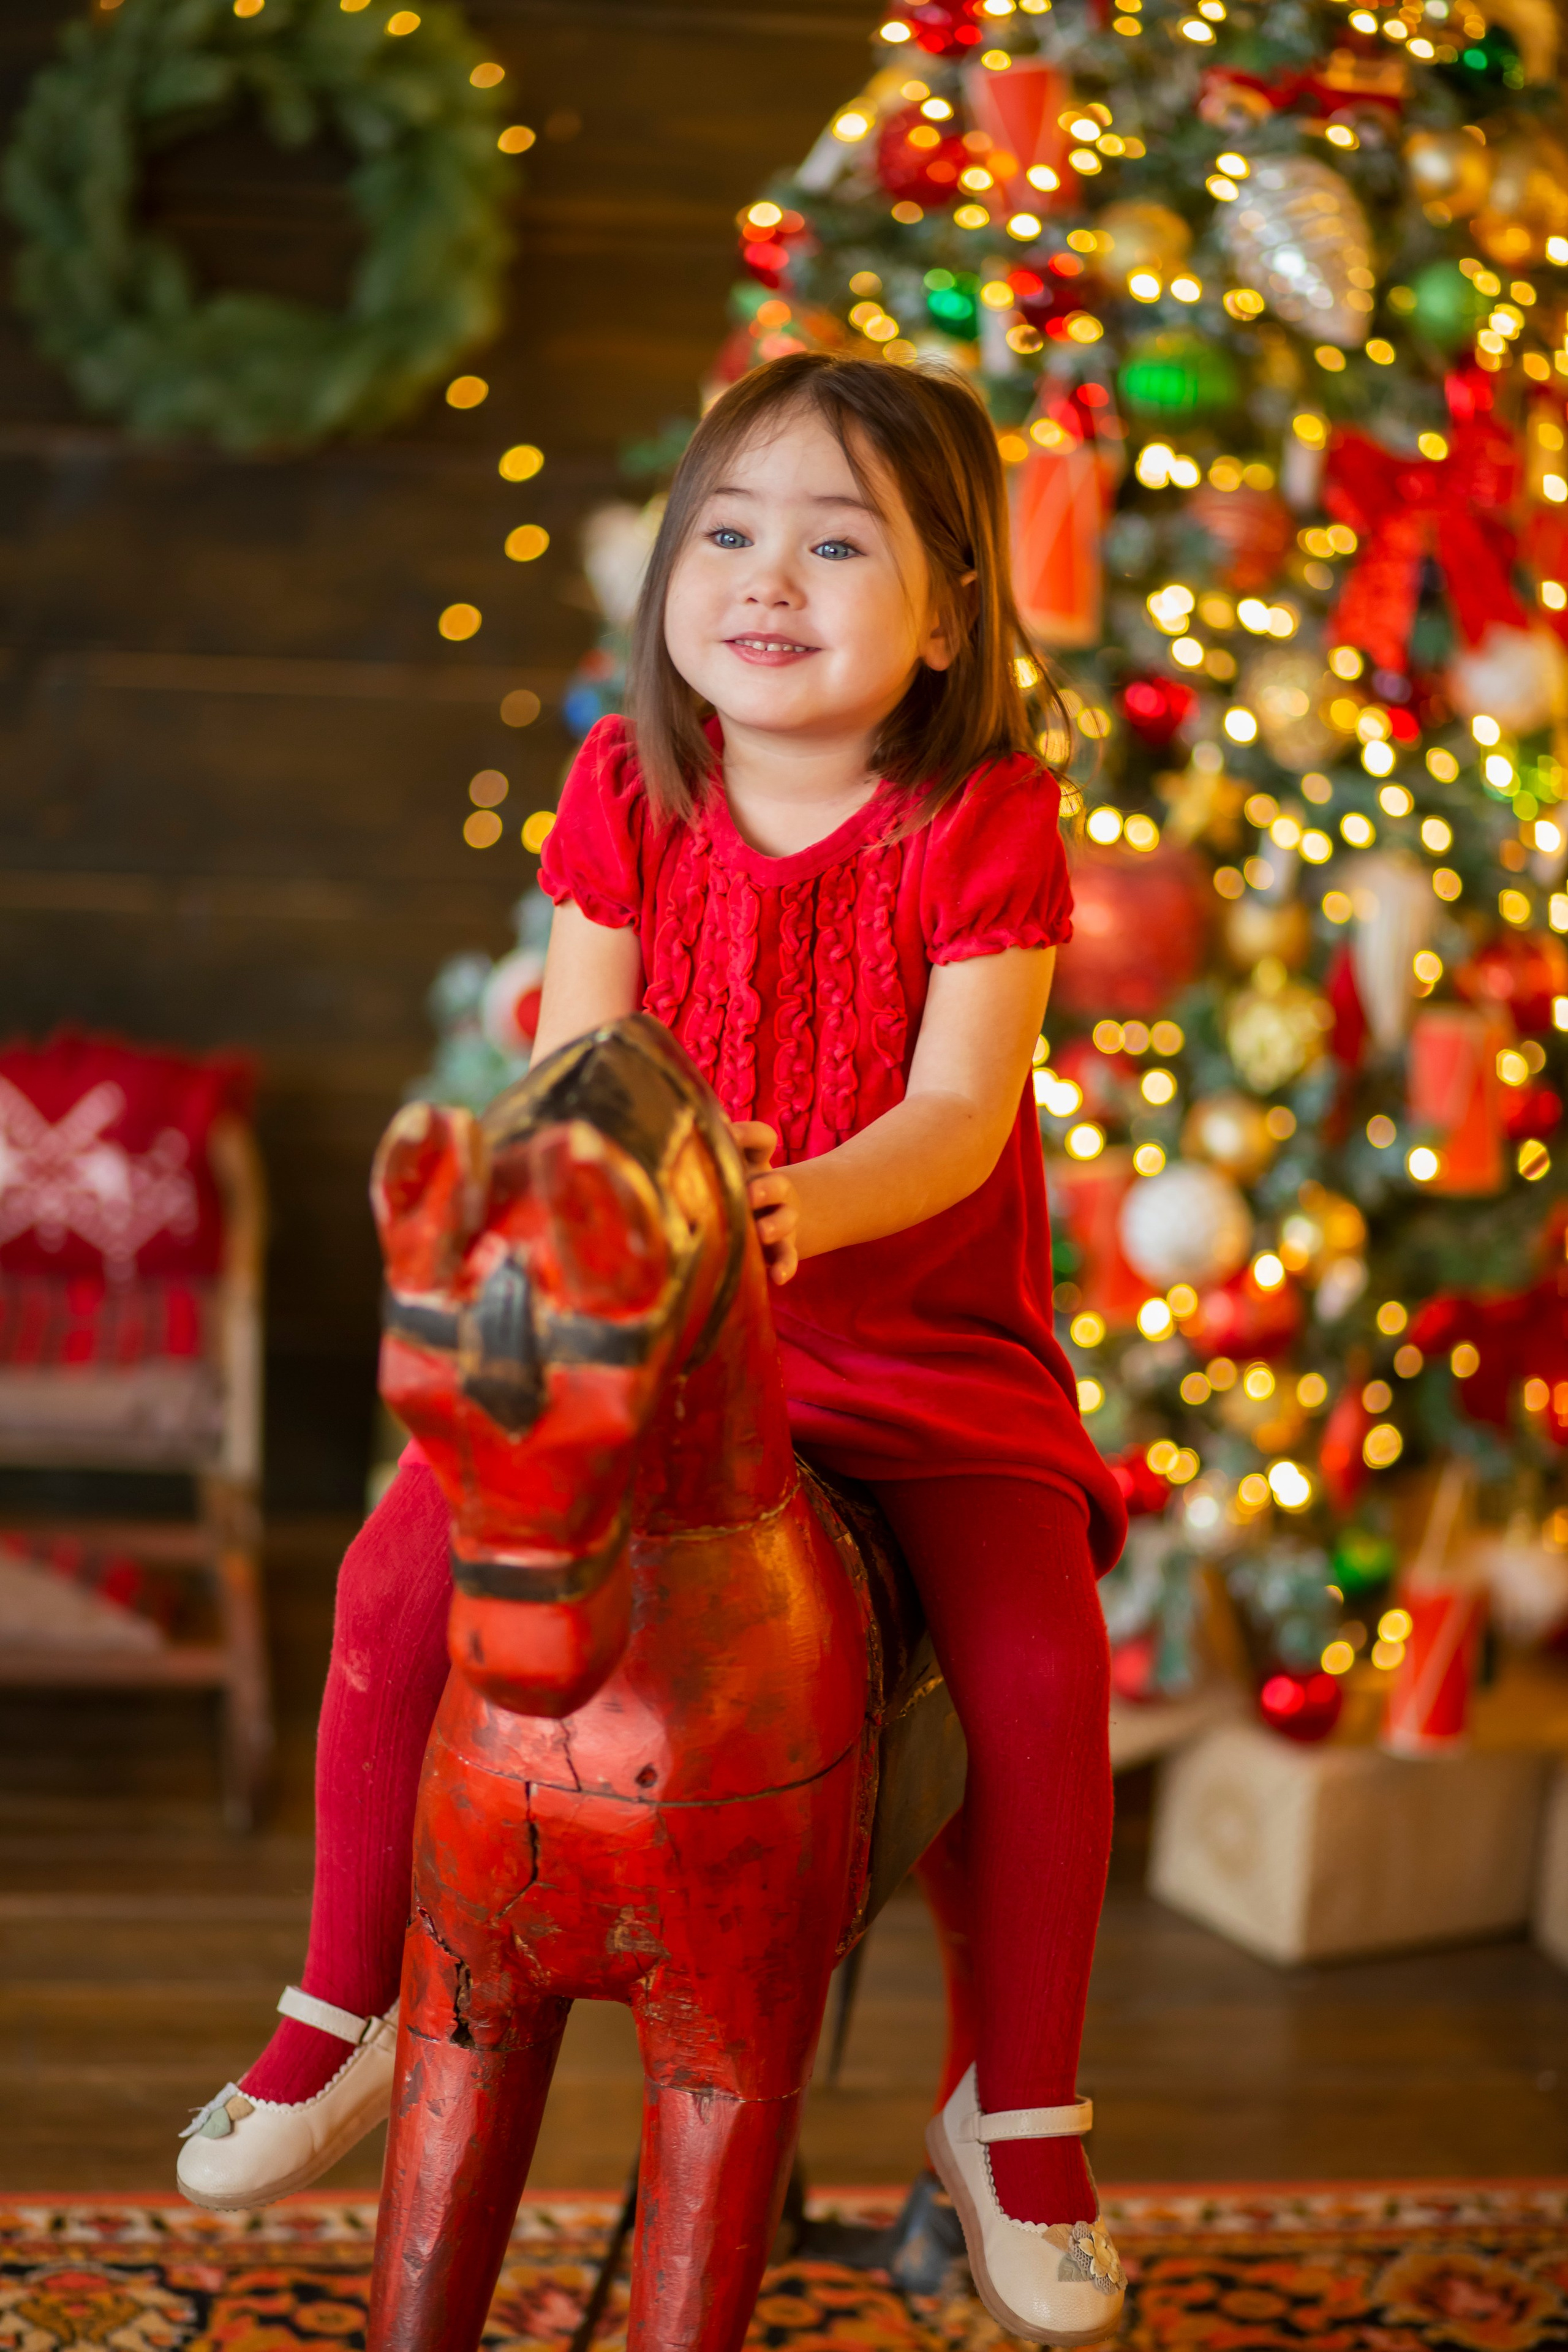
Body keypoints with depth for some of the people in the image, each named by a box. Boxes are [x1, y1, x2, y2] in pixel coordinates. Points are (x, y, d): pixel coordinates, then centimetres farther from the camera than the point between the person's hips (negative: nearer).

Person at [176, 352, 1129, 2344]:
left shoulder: (984, 821, -11)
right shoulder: (630, 792, -2)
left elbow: (958, 1114, -18)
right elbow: (567, 1058, -2)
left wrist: (802, 1202, -38)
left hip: (918, 1327, -2)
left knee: (1041, 1665, -21)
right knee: (400, 1576, -13)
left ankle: (1019, 2117, 4)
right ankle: (349, 2011, 10)